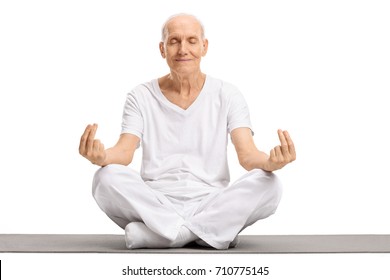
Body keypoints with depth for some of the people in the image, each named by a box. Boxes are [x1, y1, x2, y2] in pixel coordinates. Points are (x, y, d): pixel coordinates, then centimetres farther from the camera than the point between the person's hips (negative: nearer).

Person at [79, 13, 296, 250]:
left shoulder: (227, 95, 5)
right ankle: (213, 231, -28)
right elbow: (125, 152, -6)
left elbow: (247, 155, -7)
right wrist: (102, 156, -32)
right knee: (106, 178, -29)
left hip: (212, 204, 0)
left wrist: (271, 162, -32)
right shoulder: (141, 97, 6)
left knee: (268, 184, -28)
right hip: (153, 205, 0)